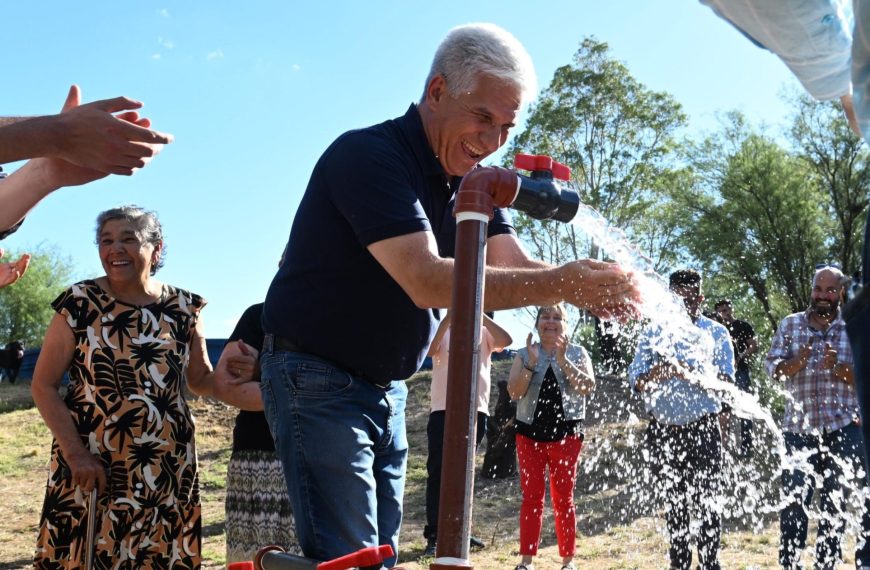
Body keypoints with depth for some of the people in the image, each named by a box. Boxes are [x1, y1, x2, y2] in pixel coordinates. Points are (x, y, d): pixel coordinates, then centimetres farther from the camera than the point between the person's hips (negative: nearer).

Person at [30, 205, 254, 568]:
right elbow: (44, 385, -3)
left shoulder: (184, 308, 2)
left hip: (166, 470, 2)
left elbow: (200, 382, 12)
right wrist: (75, 454, -12)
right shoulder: (80, 303, -4)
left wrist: (224, 373, -11)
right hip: (89, 466, -2)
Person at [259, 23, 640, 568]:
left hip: (388, 389, 8)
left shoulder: (472, 182, 6)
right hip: (319, 380, -8)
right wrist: (562, 284, -37)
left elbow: (519, 268, -5)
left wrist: (602, 287, -26)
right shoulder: (367, 155, -21)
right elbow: (427, 282, -32)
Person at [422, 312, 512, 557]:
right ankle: (433, 535, -6)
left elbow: (506, 340, -10)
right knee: (438, 472, -6)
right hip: (443, 410, -2)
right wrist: (448, 318, -24)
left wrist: (481, 316, -16)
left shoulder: (484, 334, 11)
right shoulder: (443, 332, 7)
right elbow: (430, 349, -15)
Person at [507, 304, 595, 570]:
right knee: (531, 497, 1)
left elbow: (587, 387, -10)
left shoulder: (577, 353, 5)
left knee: (563, 498, 4)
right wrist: (532, 363, -15)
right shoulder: (524, 354, 7)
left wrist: (563, 360, -18)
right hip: (530, 432, 1)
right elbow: (514, 392, -5)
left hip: (565, 433, -1)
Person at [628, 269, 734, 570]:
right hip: (663, 430, 2)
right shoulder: (652, 334, 5)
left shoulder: (715, 333, 1)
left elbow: (725, 380, -12)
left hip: (703, 429, -2)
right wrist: (653, 375, -26)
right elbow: (637, 381, -3)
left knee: (708, 501, -2)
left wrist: (687, 373, -29)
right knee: (674, 502, 12)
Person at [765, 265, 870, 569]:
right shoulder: (790, 324, 6)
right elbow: (773, 367, -1)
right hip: (798, 426, 1)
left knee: (836, 502, 8)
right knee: (794, 499, -1)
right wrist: (796, 363, -21)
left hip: (843, 427, 0)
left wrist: (838, 368, -24)